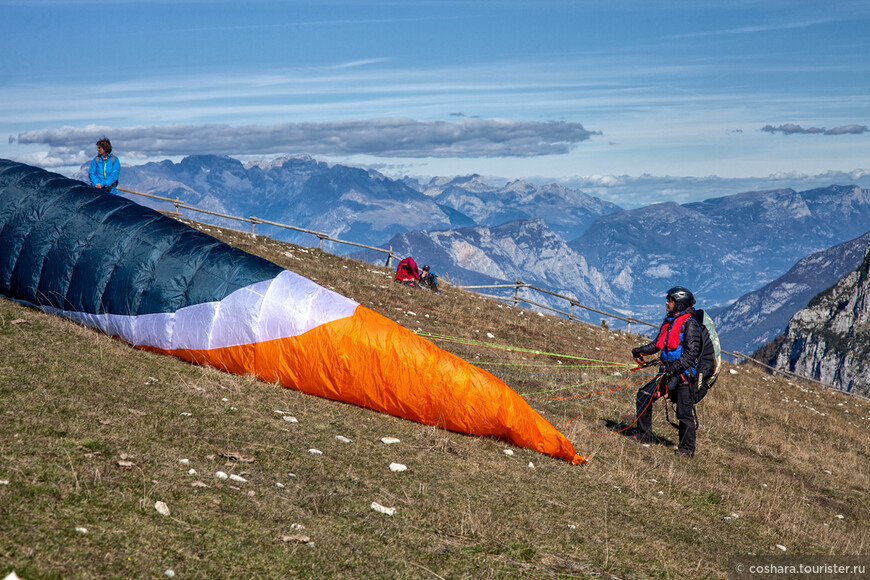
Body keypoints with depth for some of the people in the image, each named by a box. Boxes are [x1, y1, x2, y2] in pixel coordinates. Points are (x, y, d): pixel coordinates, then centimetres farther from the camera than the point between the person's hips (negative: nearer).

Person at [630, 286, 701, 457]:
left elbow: (691, 353, -18)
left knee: (684, 413, -6)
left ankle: (687, 448, 7)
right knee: (644, 395, 8)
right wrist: (640, 350, 6)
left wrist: (676, 366, -28)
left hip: (684, 375, -9)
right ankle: (644, 435, 18)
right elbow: (657, 344, 21)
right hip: (668, 373, 9)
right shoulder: (669, 322, 15)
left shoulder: (690, 324, -11)